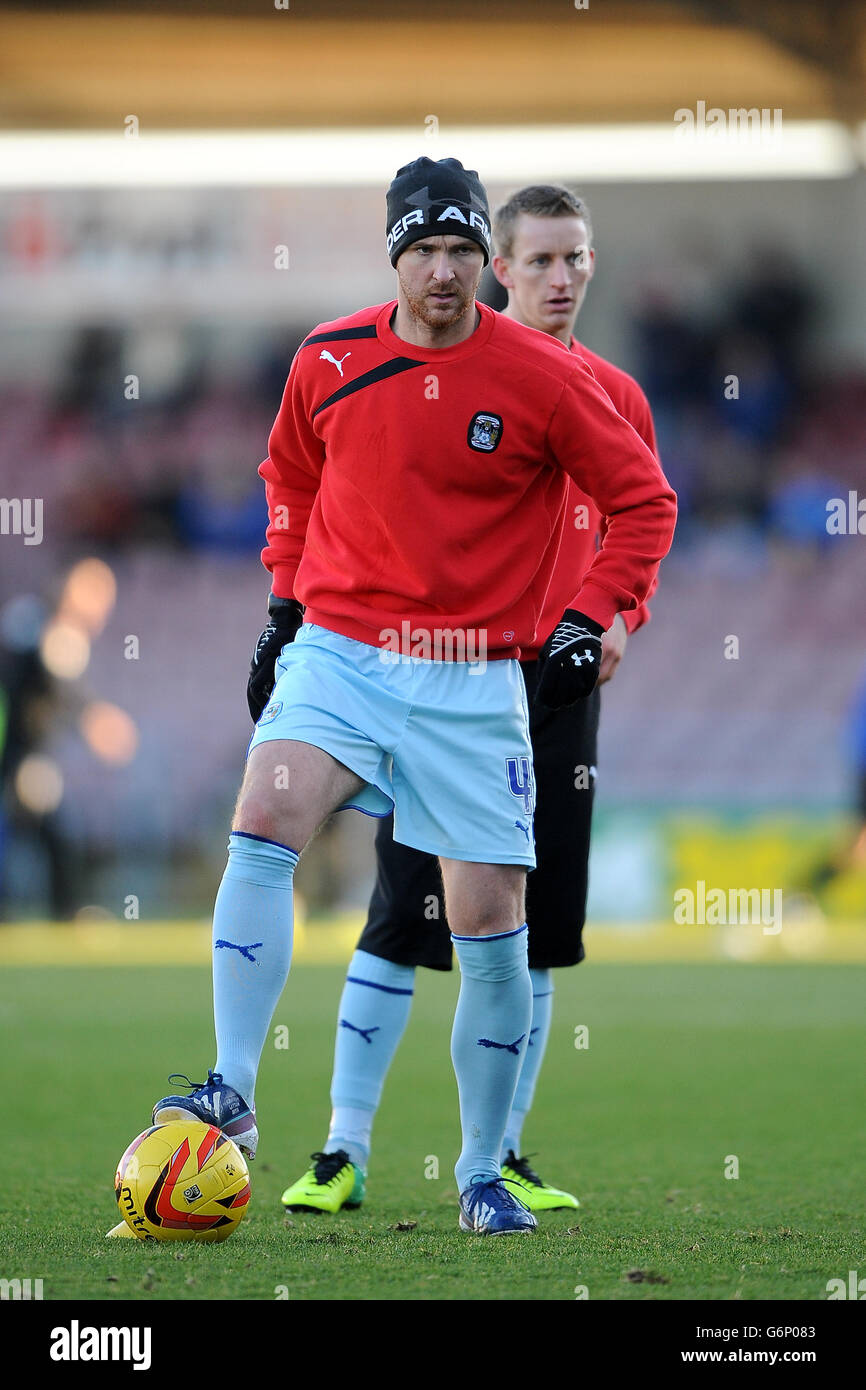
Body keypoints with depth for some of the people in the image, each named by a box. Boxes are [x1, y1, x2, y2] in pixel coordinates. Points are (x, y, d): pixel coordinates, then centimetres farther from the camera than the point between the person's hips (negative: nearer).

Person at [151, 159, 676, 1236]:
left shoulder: (540, 378, -6)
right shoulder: (328, 362, 1)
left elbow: (643, 502, 1)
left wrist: (589, 622, -8)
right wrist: (284, 603, 14)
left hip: (473, 681, -1)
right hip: (339, 652, 1)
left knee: (491, 932, -1)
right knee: (263, 827, -24)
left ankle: (484, 1173, 15)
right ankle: (232, 1095, -24)